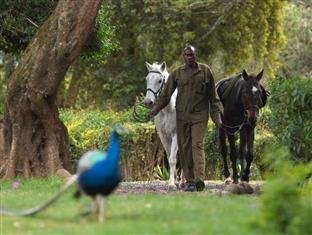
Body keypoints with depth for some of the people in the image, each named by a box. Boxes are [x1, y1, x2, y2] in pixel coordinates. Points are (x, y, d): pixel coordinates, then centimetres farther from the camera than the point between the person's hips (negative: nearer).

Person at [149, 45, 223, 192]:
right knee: (184, 148, 4)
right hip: (182, 115, 3)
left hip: (200, 115, -3)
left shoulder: (205, 71, 4)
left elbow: (213, 95, 7)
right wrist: (156, 108, -8)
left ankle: (199, 178, -26)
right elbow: (166, 93, 5)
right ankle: (189, 181, 11)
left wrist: (216, 115, 3)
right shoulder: (177, 73, 7)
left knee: (197, 145, -15)